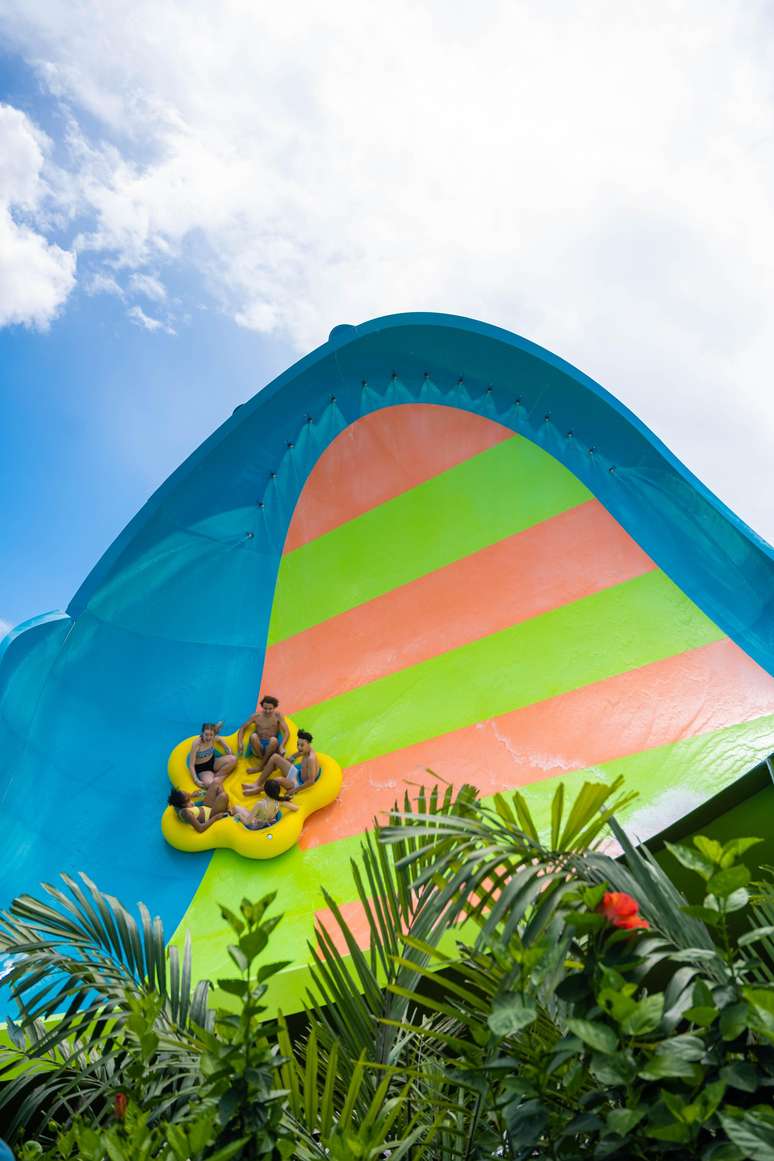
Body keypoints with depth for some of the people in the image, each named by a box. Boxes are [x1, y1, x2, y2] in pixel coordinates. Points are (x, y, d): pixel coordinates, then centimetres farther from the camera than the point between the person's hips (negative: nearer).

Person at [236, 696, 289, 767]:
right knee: (253, 736, -31)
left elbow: (287, 732, -8)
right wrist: (240, 743, -7)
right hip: (259, 747, 0)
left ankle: (260, 766, -20)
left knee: (274, 740, -35)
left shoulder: (278, 716, -3)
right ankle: (263, 761, -16)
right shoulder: (256, 716, 0)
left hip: (270, 748, 0)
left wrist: (281, 746, -23)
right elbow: (242, 728, 8)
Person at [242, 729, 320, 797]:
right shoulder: (305, 750, -6)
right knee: (275, 757, 4)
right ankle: (257, 784, 6)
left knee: (280, 780, -39)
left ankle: (258, 789, -10)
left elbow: (311, 781, -31)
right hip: (297, 773, 10)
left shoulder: (311, 759, -31)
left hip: (300, 784, -10)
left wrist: (295, 790, -24)